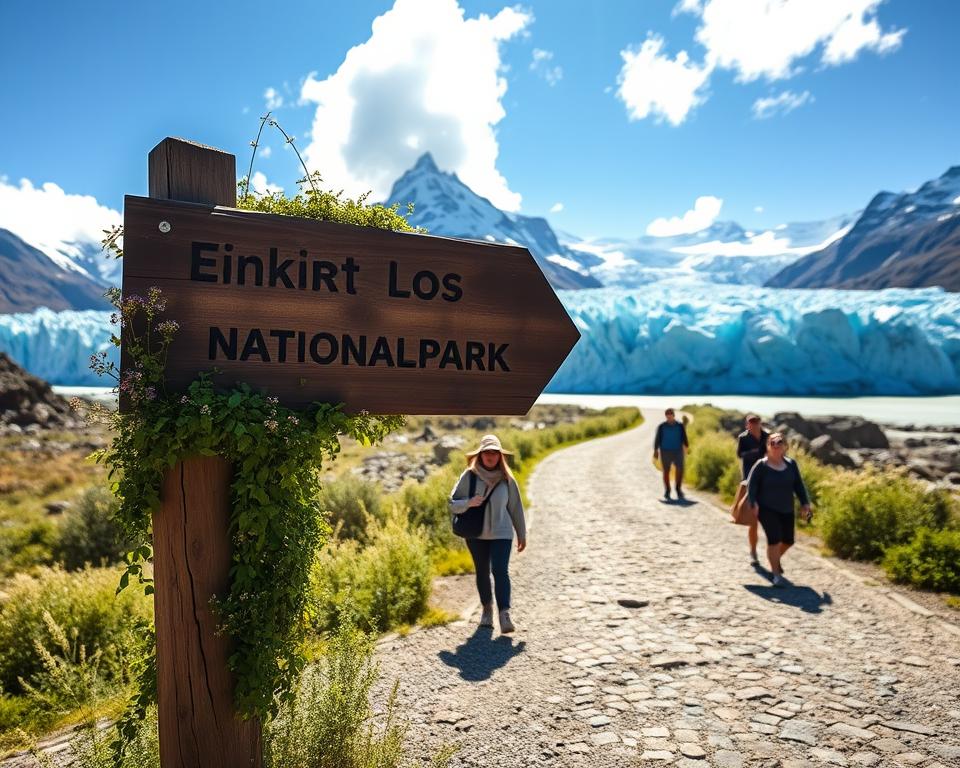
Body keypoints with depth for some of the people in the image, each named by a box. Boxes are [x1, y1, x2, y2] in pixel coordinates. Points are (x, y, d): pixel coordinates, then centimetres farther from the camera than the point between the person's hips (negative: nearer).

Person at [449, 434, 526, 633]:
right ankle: (487, 608, 34)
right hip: (476, 534, 1)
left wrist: (522, 534, 8)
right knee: (482, 572, 14)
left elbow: (515, 507, 5)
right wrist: (469, 503, -25)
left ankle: (505, 615, -20)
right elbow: (453, 504, -5)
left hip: (501, 533, -1)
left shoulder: (507, 479, -4)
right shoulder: (469, 476, -7)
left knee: (500, 571, -15)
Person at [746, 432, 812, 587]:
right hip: (766, 509, -5)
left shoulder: (791, 464, 4)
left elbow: (798, 485, 10)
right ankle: (776, 574, -5)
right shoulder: (761, 465, -9)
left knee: (788, 540, 11)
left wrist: (805, 503, 4)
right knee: (774, 538, -15)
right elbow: (751, 485, -11)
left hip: (786, 509, 5)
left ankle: (776, 558, 42)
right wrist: (753, 503, -23)